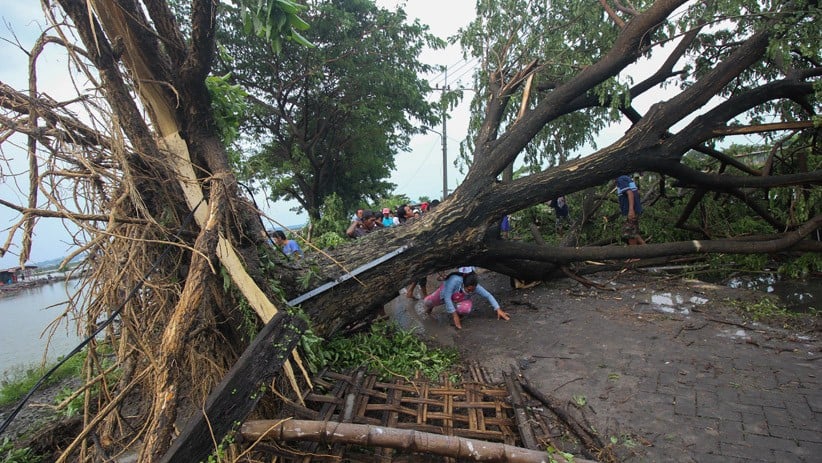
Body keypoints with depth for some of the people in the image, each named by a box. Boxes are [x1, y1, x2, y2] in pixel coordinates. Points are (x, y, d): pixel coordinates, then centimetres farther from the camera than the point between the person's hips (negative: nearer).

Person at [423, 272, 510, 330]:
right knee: (427, 302, -14)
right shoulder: (455, 280, -44)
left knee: (466, 309, -34)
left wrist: (498, 310, -27)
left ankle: (458, 312, 7)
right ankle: (430, 306, 28)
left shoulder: (476, 287, -35)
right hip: (445, 291, 0)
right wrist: (455, 316, -36)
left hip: (460, 300, 1)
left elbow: (488, 296, -23)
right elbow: (447, 297, -38)